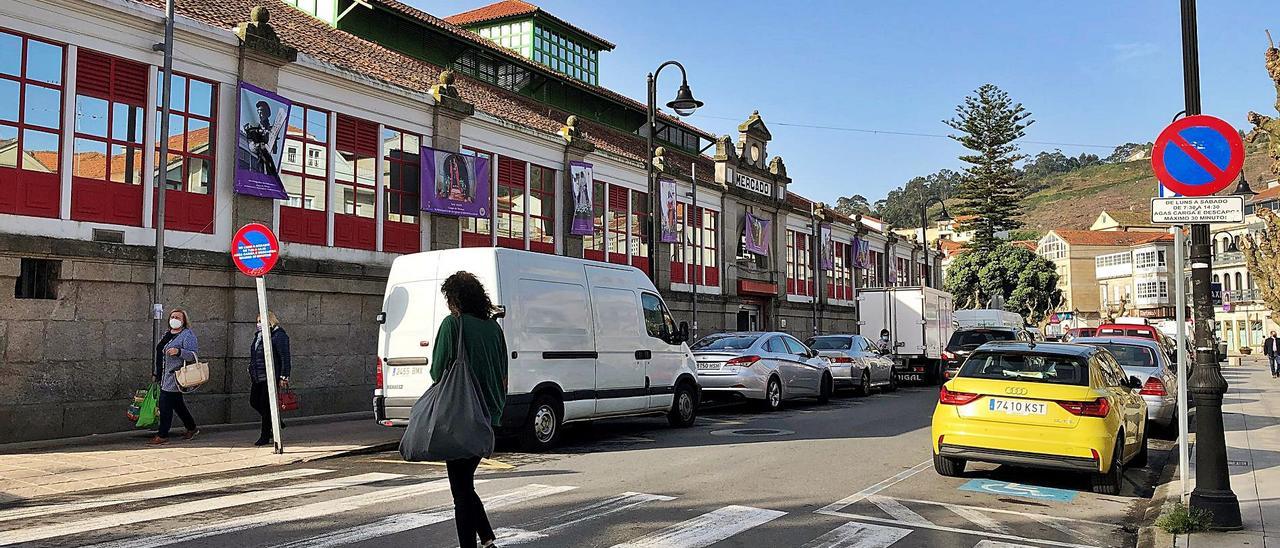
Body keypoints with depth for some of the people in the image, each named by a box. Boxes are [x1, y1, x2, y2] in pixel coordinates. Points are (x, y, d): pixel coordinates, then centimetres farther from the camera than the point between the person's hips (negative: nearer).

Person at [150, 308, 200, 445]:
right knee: (177, 404, 14)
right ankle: (192, 428, 27)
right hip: (165, 376, 9)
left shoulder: (187, 335, -9)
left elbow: (193, 355, -16)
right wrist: (156, 373, 25)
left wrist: (179, 351, -33)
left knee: (165, 404, -8)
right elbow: (160, 355, 25)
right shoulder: (167, 334, 17)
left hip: (175, 376, -9)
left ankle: (162, 435, -1)